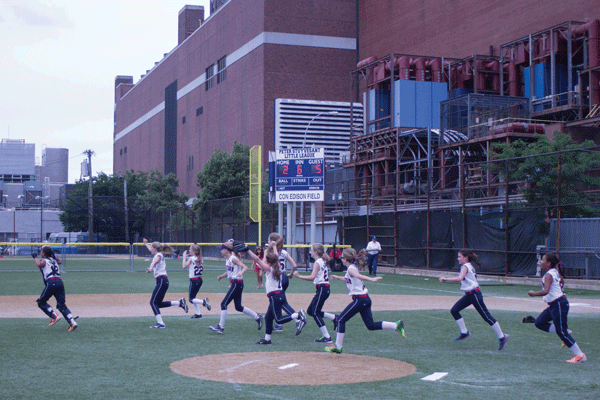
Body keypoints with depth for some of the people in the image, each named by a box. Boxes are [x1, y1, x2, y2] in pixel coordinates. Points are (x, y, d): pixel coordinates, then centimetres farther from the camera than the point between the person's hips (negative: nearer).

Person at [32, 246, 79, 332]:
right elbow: (59, 262, 50)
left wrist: (35, 257, -1)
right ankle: (72, 322, -11)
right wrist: (53, 255, 52)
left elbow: (39, 264, -18)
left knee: (41, 302, 10)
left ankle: (54, 316, -3)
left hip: (51, 282, -7)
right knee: (61, 305, 5)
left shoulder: (44, 260, 7)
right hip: (60, 281, 7)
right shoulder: (53, 260, 26)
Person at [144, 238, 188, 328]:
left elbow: (155, 261, -33)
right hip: (163, 281, 9)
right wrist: (146, 244, 63)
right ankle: (179, 302, 8)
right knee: (158, 303, 10)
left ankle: (160, 323, -19)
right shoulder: (157, 254, 20)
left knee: (153, 302, -12)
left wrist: (150, 268, -54)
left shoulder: (158, 255, -7)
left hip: (162, 281, -9)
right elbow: (151, 250, 44)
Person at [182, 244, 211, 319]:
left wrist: (184, 257, -11)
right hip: (200, 280, 8)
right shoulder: (200, 259, 8)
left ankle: (203, 301, -27)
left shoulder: (191, 258, -14)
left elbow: (184, 266, -22)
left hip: (194, 281, -8)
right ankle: (198, 313, 15)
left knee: (191, 299, -3)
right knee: (192, 297, 18)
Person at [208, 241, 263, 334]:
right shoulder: (227, 259, 13)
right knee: (238, 307, 14)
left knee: (224, 304, -8)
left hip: (237, 283, -10)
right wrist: (221, 276, 4)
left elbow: (245, 267, -21)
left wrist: (240, 273, -39)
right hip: (234, 284, 10)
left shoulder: (233, 258, -14)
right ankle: (257, 317, 21)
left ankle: (221, 326, -4)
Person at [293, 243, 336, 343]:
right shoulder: (323, 261, 15)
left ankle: (327, 337, -5)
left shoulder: (317, 263, -13)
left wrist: (299, 276, -23)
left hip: (322, 289, -9)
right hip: (325, 288, 9)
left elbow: (312, 277, -25)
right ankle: (334, 317, 14)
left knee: (315, 313, -5)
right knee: (310, 311, 14)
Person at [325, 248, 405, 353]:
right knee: (371, 325, 8)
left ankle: (337, 346, 3)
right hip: (365, 299, 9)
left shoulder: (351, 269, -11)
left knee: (341, 319, -1)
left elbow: (359, 276, -32)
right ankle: (396, 325, -1)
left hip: (359, 300, -9)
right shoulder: (352, 268, 17)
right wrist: (338, 278, 48)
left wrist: (371, 279, -49)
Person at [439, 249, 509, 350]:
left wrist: (445, 279, -27)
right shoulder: (468, 266, 14)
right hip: (468, 295, 10)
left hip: (474, 294, -10)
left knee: (486, 316, -5)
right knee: (454, 310, 2)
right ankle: (464, 332, 10)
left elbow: (459, 278, -31)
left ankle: (502, 337, 4)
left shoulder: (465, 266, -14)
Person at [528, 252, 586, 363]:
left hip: (559, 305, -10)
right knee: (539, 322, 11)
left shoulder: (548, 275, -18)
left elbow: (545, 291, -29)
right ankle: (565, 333, 12)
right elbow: (562, 281, 29)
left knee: (562, 332, -6)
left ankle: (580, 355, 0)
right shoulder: (555, 272, 10)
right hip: (554, 305, 10)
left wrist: (533, 293, -16)